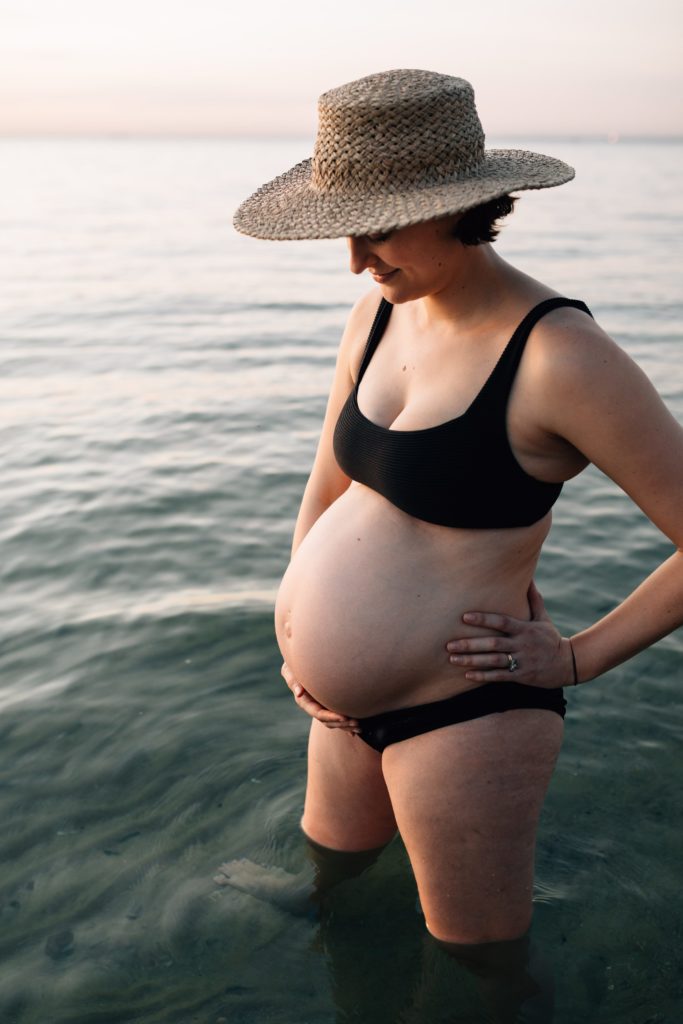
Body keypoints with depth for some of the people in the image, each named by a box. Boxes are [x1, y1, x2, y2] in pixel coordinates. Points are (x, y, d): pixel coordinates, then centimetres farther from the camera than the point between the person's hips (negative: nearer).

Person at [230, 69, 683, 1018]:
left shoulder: (559, 353, -25)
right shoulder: (381, 310, -1)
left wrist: (578, 658, -14)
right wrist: (302, 631, 5)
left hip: (459, 715, -7)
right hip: (350, 706, 7)